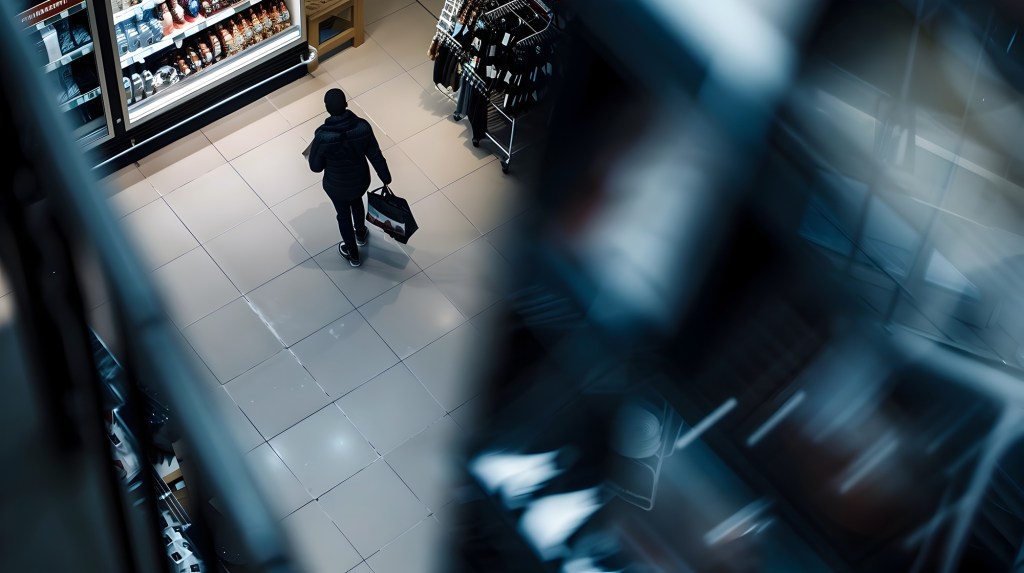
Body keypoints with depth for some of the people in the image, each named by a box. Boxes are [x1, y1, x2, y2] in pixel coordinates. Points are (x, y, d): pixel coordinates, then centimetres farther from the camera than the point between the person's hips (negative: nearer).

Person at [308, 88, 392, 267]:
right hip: (361, 181, 3)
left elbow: (315, 167, -18)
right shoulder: (363, 126, -27)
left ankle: (353, 254, 47)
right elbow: (376, 156, -13)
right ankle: (360, 234, 64)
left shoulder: (323, 136, -34)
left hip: (337, 186, -2)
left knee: (344, 216, 26)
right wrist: (386, 179, 3)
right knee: (357, 203, 36)